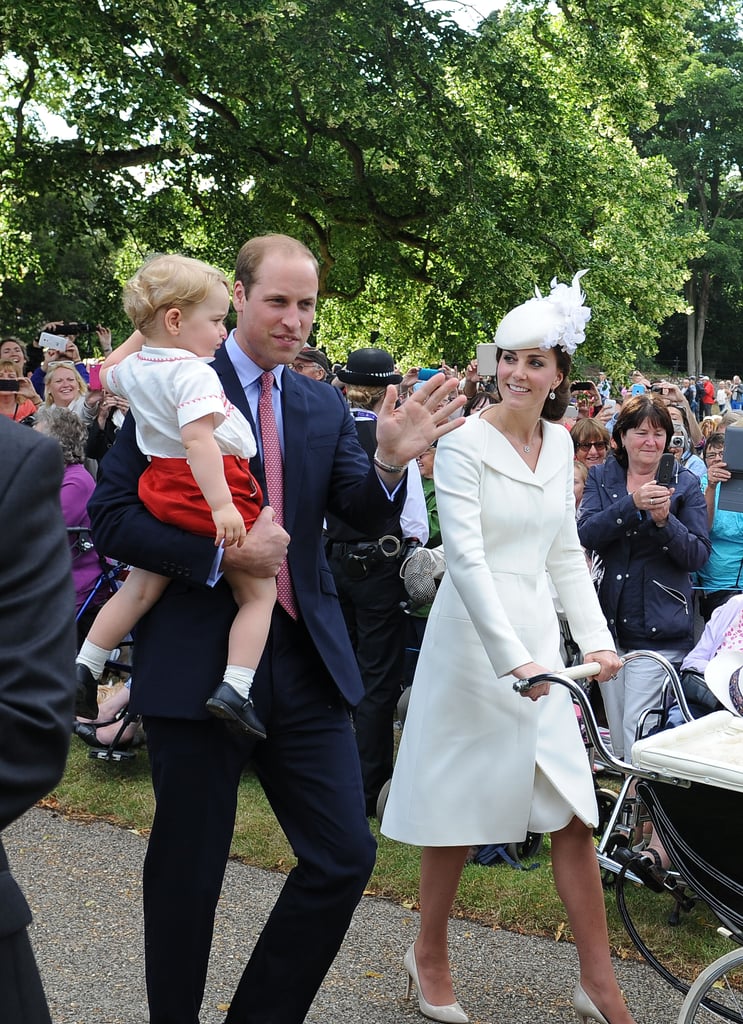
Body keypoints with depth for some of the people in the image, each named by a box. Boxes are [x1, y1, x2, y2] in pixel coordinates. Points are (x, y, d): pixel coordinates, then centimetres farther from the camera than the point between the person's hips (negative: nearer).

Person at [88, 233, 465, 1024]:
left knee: (345, 857, 5)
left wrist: (392, 460, -23)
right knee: (187, 872, 8)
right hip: (196, 662, -4)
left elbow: (366, 515, -2)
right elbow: (110, 518, -9)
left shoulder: (325, 408, 10)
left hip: (304, 659, 4)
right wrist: (221, 552, -20)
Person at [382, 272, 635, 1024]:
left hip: (537, 636, 6)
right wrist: (512, 657, -24)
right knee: (459, 809, 6)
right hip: (475, 641, -6)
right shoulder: (465, 444, -11)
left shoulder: (560, 444, 9)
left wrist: (595, 637, 4)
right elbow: (465, 557, -18)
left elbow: (565, 553, 14)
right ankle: (429, 956, 27)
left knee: (574, 813, 5)